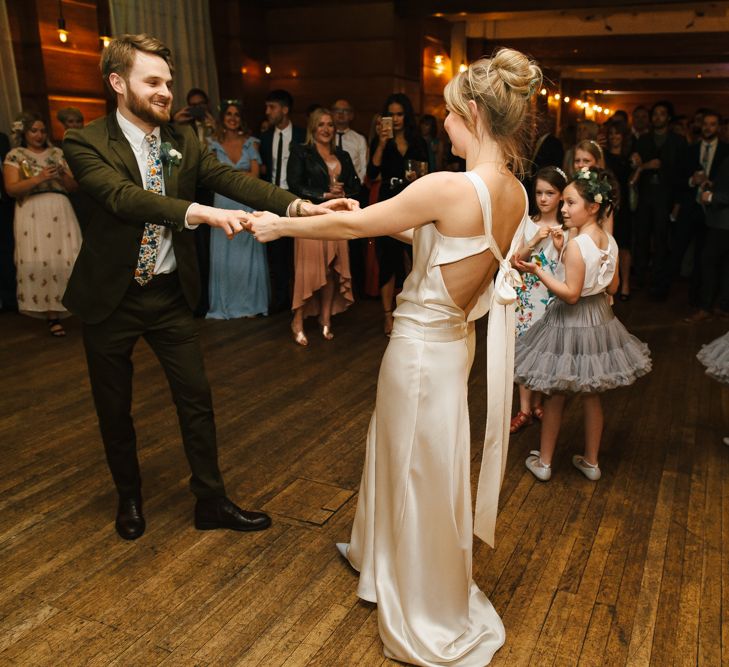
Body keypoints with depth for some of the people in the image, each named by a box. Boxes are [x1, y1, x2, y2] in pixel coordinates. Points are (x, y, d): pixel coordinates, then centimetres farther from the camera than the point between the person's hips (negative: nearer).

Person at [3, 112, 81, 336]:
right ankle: (52, 315, -1)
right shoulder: (15, 155, 7)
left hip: (61, 212, 2)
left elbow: (73, 186, 14)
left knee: (67, 259, -7)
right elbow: (11, 188, -5)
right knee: (40, 262, -8)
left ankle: (70, 305, 1)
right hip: (32, 214, -2)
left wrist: (63, 176, -8)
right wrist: (39, 178, -17)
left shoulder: (57, 153, 16)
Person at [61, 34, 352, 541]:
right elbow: (125, 196, -30)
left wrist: (299, 206, -31)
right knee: (115, 408, 13)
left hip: (170, 293, 3)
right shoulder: (86, 143, -12)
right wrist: (202, 213, -45)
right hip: (111, 298, -3)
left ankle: (211, 502, 23)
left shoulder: (183, 140, 0)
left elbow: (232, 179, -15)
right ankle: (129, 495, 38)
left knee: (196, 398, 7)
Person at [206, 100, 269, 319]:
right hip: (224, 204, 0)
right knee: (223, 255, 3)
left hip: (247, 204, 0)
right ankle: (224, 305, 12)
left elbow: (254, 175, -4)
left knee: (248, 255, 3)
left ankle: (249, 304, 12)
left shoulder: (250, 143, 5)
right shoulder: (214, 144, 5)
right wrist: (242, 173, -9)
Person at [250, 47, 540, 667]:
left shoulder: (449, 187, -28)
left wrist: (281, 225, -3)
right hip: (453, 340, 8)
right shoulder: (514, 194, -3)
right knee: (405, 456, 27)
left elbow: (353, 226, -18)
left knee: (421, 475, 12)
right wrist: (374, 217, 14)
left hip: (422, 347, -8)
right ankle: (382, 557, 54)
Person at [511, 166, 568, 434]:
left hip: (554, 295, -1)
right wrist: (535, 241, -16)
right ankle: (525, 409, 11)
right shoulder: (527, 224, 0)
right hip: (528, 294, 1)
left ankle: (536, 401, 27)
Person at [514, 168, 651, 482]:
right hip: (600, 320, 7)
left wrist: (538, 271, -25)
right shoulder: (610, 241, 0)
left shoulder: (576, 245, -23)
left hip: (571, 323, -7)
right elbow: (612, 287, 9)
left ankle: (543, 462, 22)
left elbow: (571, 294, -22)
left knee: (555, 395, 9)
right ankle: (590, 462, 30)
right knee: (591, 396, 17)